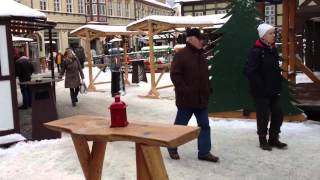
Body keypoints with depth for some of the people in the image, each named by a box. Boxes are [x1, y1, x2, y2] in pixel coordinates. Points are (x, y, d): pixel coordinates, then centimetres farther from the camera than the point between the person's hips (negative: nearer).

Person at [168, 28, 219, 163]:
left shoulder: (200, 55, 14)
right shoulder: (181, 55, -12)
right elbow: (175, 75, -18)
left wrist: (208, 90, 14)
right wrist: (184, 90, -22)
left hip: (201, 98, 8)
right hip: (186, 99, -8)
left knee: (204, 125, 8)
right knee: (180, 125, 6)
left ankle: (204, 152, 16)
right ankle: (172, 148, 26)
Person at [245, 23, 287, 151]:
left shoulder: (273, 50, 10)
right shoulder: (256, 51, -16)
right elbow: (250, 72, -20)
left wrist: (278, 84, 11)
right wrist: (261, 86, -18)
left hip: (273, 90, 8)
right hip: (261, 91, -8)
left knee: (278, 114, 11)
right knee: (263, 116, 4)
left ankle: (273, 139, 27)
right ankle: (263, 140, 21)